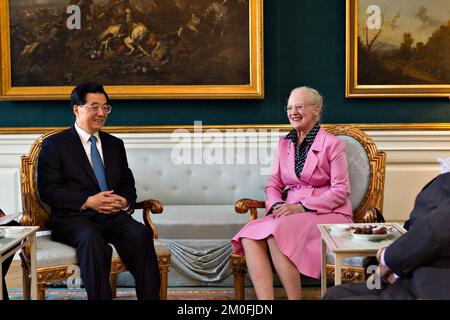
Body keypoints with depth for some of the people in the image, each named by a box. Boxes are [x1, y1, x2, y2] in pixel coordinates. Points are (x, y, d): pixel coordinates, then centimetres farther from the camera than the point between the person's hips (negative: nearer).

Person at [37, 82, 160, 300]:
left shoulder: (115, 144, 22)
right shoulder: (54, 144, 7)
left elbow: (128, 184, 20)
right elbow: (48, 190, -3)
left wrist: (125, 201, -5)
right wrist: (87, 201, -16)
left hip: (112, 216, 4)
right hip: (72, 217, -3)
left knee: (140, 234, -29)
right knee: (92, 240, -37)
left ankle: (150, 297, -27)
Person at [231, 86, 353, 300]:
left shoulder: (332, 144, 1)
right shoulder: (284, 144, 17)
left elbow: (340, 192, -5)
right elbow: (273, 185, 14)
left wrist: (302, 206, -15)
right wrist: (277, 206, -9)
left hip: (328, 213, -5)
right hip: (291, 212, 5)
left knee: (277, 233, -33)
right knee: (249, 236, -24)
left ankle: (295, 297, -20)